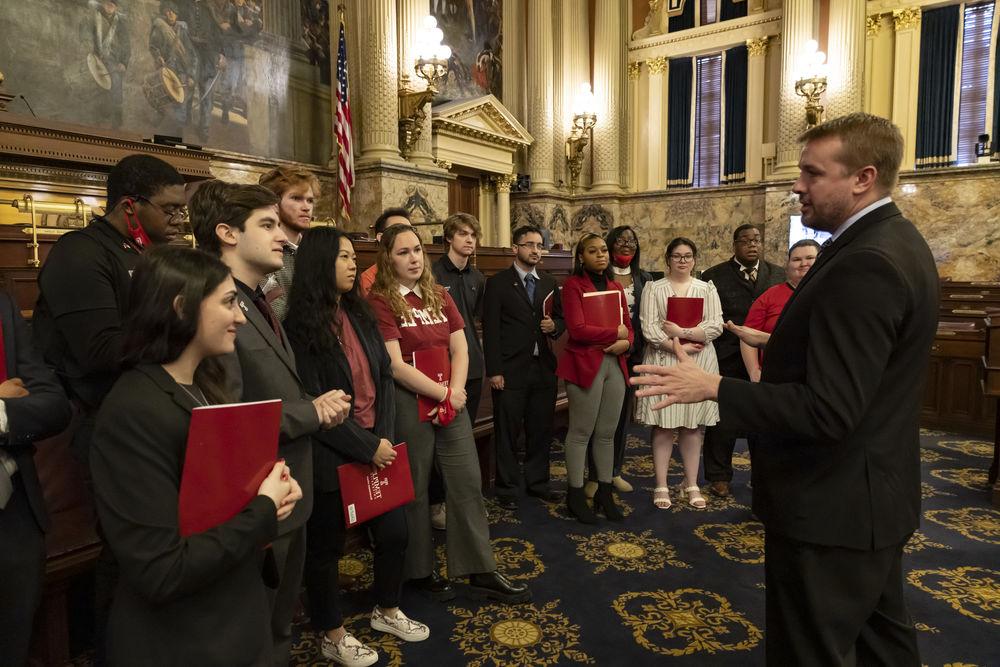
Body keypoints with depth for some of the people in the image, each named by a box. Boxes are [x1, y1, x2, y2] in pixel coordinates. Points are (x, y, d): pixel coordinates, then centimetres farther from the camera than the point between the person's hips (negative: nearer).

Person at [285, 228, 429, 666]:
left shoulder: (361, 315, 7)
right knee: (326, 546, 12)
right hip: (330, 457, -6)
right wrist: (367, 446, -16)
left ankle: (387, 610, 40)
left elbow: (385, 378, 6)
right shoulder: (300, 326, -14)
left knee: (394, 532, 15)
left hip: (378, 446, 7)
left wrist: (385, 436, -6)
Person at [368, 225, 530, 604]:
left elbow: (460, 350, 7)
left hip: (451, 401, 6)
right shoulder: (380, 302, -9)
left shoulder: (440, 296, 10)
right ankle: (420, 570, 27)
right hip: (408, 404, -5)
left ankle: (481, 572, 18)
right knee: (414, 489, 8)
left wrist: (454, 393, -9)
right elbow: (395, 365, -16)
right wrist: (443, 394, -14)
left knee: (468, 484, 7)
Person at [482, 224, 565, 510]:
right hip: (510, 370, -5)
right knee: (507, 432, 5)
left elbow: (561, 319, 18)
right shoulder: (498, 282, -4)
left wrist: (555, 326, -6)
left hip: (544, 368, 5)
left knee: (541, 430, 13)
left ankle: (538, 482, 29)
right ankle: (507, 488, 21)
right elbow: (490, 330, -8)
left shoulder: (549, 283, 12)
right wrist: (494, 371, -12)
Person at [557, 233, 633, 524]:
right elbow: (577, 329, -14)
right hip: (585, 363, -6)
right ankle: (575, 494, 13)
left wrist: (625, 342, -7)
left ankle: (605, 492, 21)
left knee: (607, 432, 10)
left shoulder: (616, 287, 16)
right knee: (581, 432, 1)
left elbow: (628, 327, 15)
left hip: (615, 364, 6)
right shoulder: (573, 285, -4)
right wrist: (615, 333, -8)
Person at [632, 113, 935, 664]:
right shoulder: (896, 243, 7)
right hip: (872, 495, 10)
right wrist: (784, 340, 16)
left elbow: (828, 411, -29)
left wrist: (713, 387, -24)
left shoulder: (864, 266, -26)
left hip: (831, 505, -10)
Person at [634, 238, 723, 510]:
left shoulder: (707, 289, 10)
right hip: (663, 362, -1)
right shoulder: (653, 288, 5)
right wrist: (678, 348, -14)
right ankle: (661, 486, 8)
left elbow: (716, 326, -2)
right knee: (663, 426, 0)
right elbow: (649, 328, -6)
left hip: (699, 364, 2)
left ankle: (691, 484, 17)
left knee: (693, 426, 6)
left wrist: (682, 331, -12)